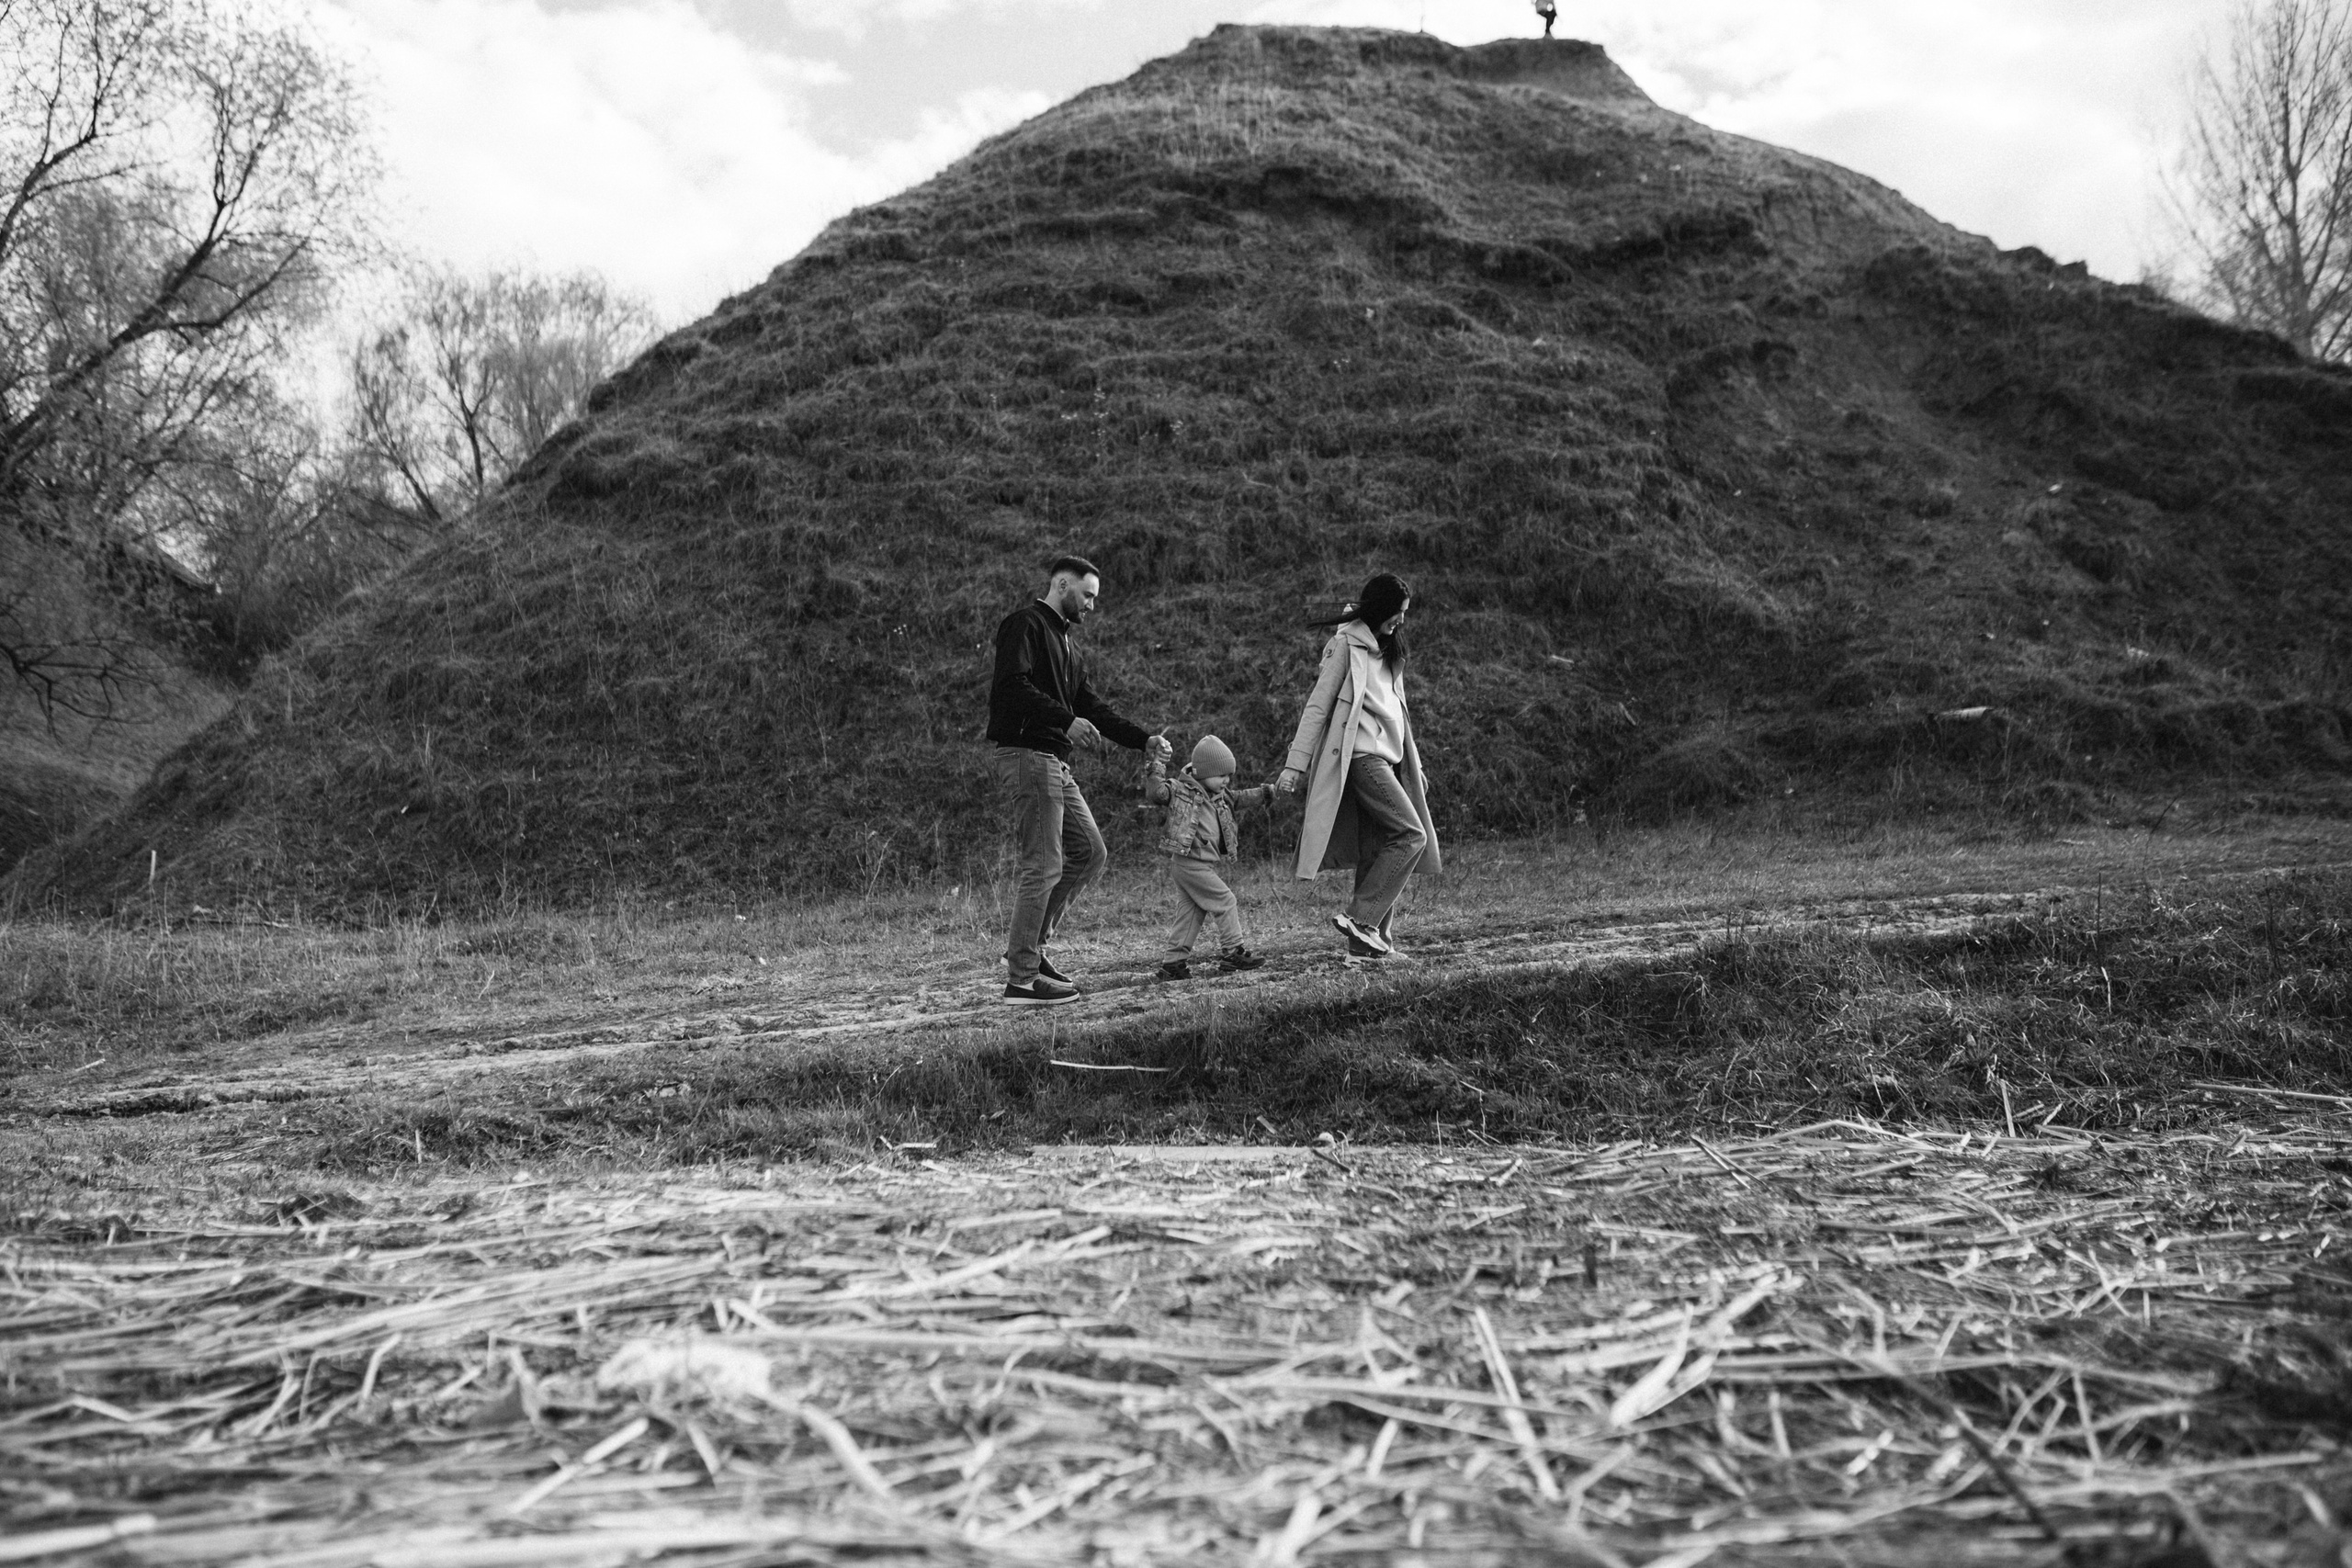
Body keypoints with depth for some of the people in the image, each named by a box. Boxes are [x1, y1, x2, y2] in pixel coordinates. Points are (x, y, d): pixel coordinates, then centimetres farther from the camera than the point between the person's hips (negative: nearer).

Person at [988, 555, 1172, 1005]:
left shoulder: (1064, 642, 24)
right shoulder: (1025, 624, -6)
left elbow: (1091, 707, 21)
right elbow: (1012, 685, -20)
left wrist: (1144, 740, 12)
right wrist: (1066, 719, -24)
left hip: (1055, 764, 10)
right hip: (1026, 755, -10)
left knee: (1090, 852, 10)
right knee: (1045, 866, -10)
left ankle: (1030, 945, 17)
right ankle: (1021, 980, -4)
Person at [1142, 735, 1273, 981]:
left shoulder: (1219, 795, 15)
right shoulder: (1181, 790, -10)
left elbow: (1238, 798, 29)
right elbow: (1156, 794, -21)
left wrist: (1261, 794, 19)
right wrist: (1154, 775, -36)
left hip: (1202, 864, 9)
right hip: (1189, 862, -9)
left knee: (1190, 912, 10)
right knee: (1225, 902, -6)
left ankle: (1174, 962, 14)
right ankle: (1232, 952, 2)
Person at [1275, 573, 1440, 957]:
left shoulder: (1386, 648, 20)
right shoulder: (1346, 644, -6)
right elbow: (1317, 706, -9)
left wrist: (1414, 765, 25)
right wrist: (1295, 765, -12)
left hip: (1386, 758, 8)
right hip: (1360, 756, -8)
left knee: (1378, 851, 5)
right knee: (1411, 835, -16)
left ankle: (1368, 941, 7)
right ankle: (1362, 919, -16)